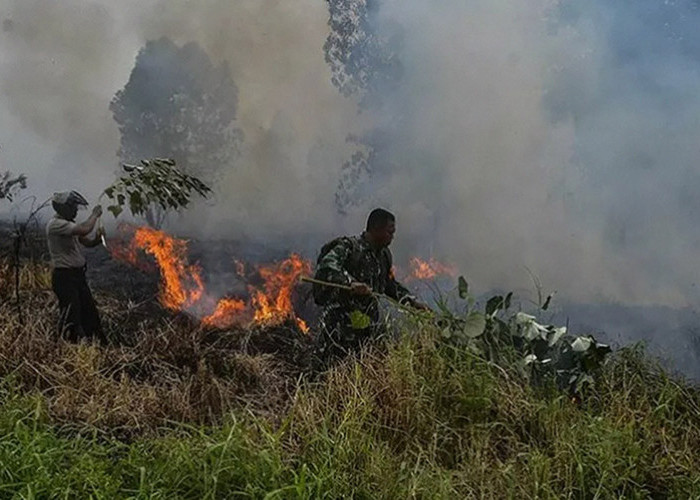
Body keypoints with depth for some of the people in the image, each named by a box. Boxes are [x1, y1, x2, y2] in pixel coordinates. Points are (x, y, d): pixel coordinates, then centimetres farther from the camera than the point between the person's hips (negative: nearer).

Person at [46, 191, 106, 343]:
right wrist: (94, 215, -15)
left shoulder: (69, 224, 14)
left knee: (90, 312, 15)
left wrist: (97, 239, -4)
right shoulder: (56, 224, -18)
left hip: (77, 275, 10)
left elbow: (87, 242, 18)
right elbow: (84, 230, -31)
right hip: (64, 277, -10)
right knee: (70, 317, -8)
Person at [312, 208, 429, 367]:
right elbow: (326, 266, -29)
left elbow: (390, 285, 25)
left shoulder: (384, 254, 12)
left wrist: (413, 302, 16)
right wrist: (350, 283, -44)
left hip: (370, 325, 7)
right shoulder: (348, 246, -13)